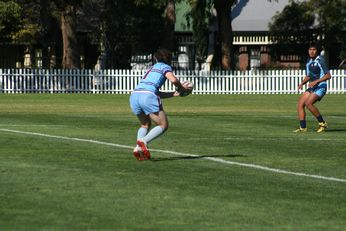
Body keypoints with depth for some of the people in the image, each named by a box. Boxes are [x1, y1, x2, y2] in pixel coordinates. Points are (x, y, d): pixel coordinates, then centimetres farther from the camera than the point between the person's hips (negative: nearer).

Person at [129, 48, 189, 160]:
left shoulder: (152, 68, 33)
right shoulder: (165, 67, 13)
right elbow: (173, 80, -8)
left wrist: (174, 94, 30)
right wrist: (181, 88, 11)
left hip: (134, 95, 7)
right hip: (148, 96, -7)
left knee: (145, 124, 26)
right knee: (163, 125, 4)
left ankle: (138, 147, 1)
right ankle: (144, 141, -21)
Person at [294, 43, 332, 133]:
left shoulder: (320, 61, -11)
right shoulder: (309, 62, 14)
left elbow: (328, 75, -15)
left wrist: (316, 81, -22)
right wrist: (302, 83, 7)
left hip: (320, 87, -8)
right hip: (311, 88, 8)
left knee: (308, 103, -26)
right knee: (300, 104, -5)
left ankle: (322, 123, -11)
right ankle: (303, 128, -3)